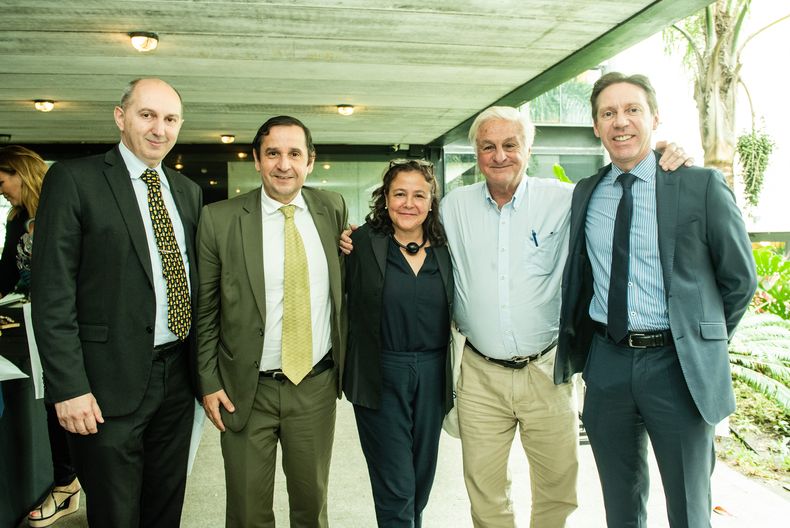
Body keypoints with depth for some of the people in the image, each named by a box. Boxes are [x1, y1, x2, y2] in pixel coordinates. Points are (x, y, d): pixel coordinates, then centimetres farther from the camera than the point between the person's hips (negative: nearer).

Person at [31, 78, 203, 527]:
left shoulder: (189, 191, 9)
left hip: (177, 373, 5)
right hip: (111, 381, -5)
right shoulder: (74, 179, -8)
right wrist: (69, 387, -15)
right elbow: (52, 293, -12)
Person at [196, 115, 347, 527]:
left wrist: (346, 362, 7)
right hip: (247, 389, -2)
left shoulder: (333, 209, 0)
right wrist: (209, 381, -4)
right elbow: (205, 309, -2)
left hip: (317, 385, 2)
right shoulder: (219, 219, -8)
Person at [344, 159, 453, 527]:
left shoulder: (444, 250, 5)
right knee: (396, 489, 1)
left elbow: (453, 314, 12)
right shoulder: (362, 243, -7)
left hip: (431, 376, 4)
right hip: (380, 377, -4)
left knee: (421, 483, 19)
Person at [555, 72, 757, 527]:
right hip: (606, 362, 3)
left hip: (677, 365, -3)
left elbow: (740, 279, 1)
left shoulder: (702, 186, -6)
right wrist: (579, 342, 8)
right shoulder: (585, 194, 5)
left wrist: (701, 341, 6)